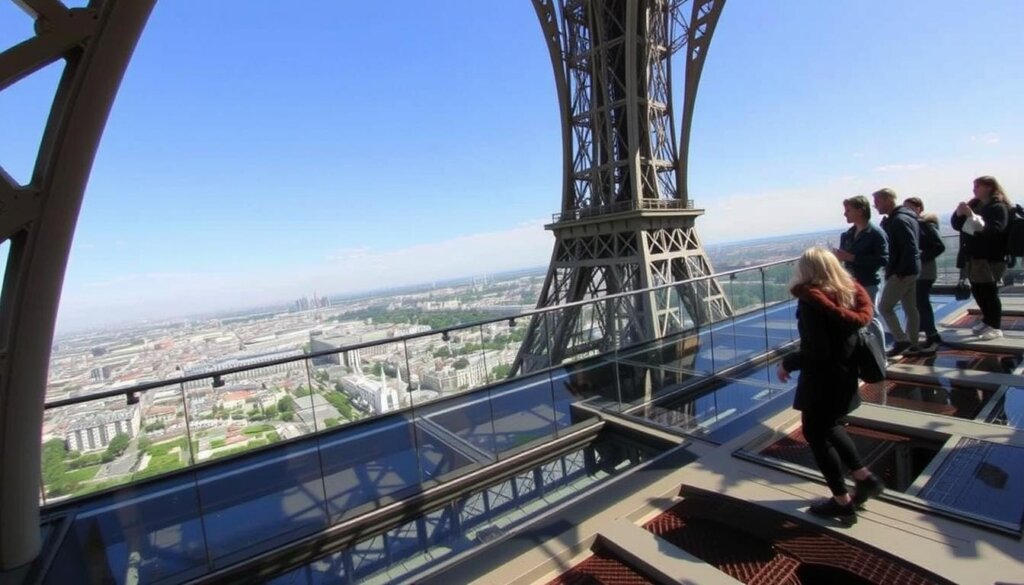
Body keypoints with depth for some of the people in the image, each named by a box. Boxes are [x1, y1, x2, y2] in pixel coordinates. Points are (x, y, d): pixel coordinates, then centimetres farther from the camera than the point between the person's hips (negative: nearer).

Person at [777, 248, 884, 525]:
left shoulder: (811, 301, -22)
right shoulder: (849, 293, 1)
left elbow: (816, 352, -26)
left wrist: (787, 363, -11)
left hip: (821, 381, -8)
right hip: (844, 376, 8)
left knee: (816, 436, 10)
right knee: (829, 428, 29)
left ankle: (842, 503, 22)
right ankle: (865, 478, 36)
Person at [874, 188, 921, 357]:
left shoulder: (899, 220, -18)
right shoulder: (900, 218, 14)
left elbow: (910, 248, -23)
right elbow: (912, 245, 21)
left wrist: (899, 272, -20)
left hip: (902, 272, -10)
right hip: (910, 270, 10)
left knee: (884, 307, -5)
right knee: (910, 309, 13)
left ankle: (902, 340, 0)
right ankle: (912, 344, 21)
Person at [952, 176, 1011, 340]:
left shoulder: (999, 207, -8)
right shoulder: (974, 204, 11)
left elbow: (994, 230, -20)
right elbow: (956, 225, 10)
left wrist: (972, 215, -25)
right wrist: (959, 213, -9)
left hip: (991, 258, -7)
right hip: (973, 256, 7)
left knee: (989, 291, -2)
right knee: (978, 291, 14)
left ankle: (996, 327, 7)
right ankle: (987, 321, 29)